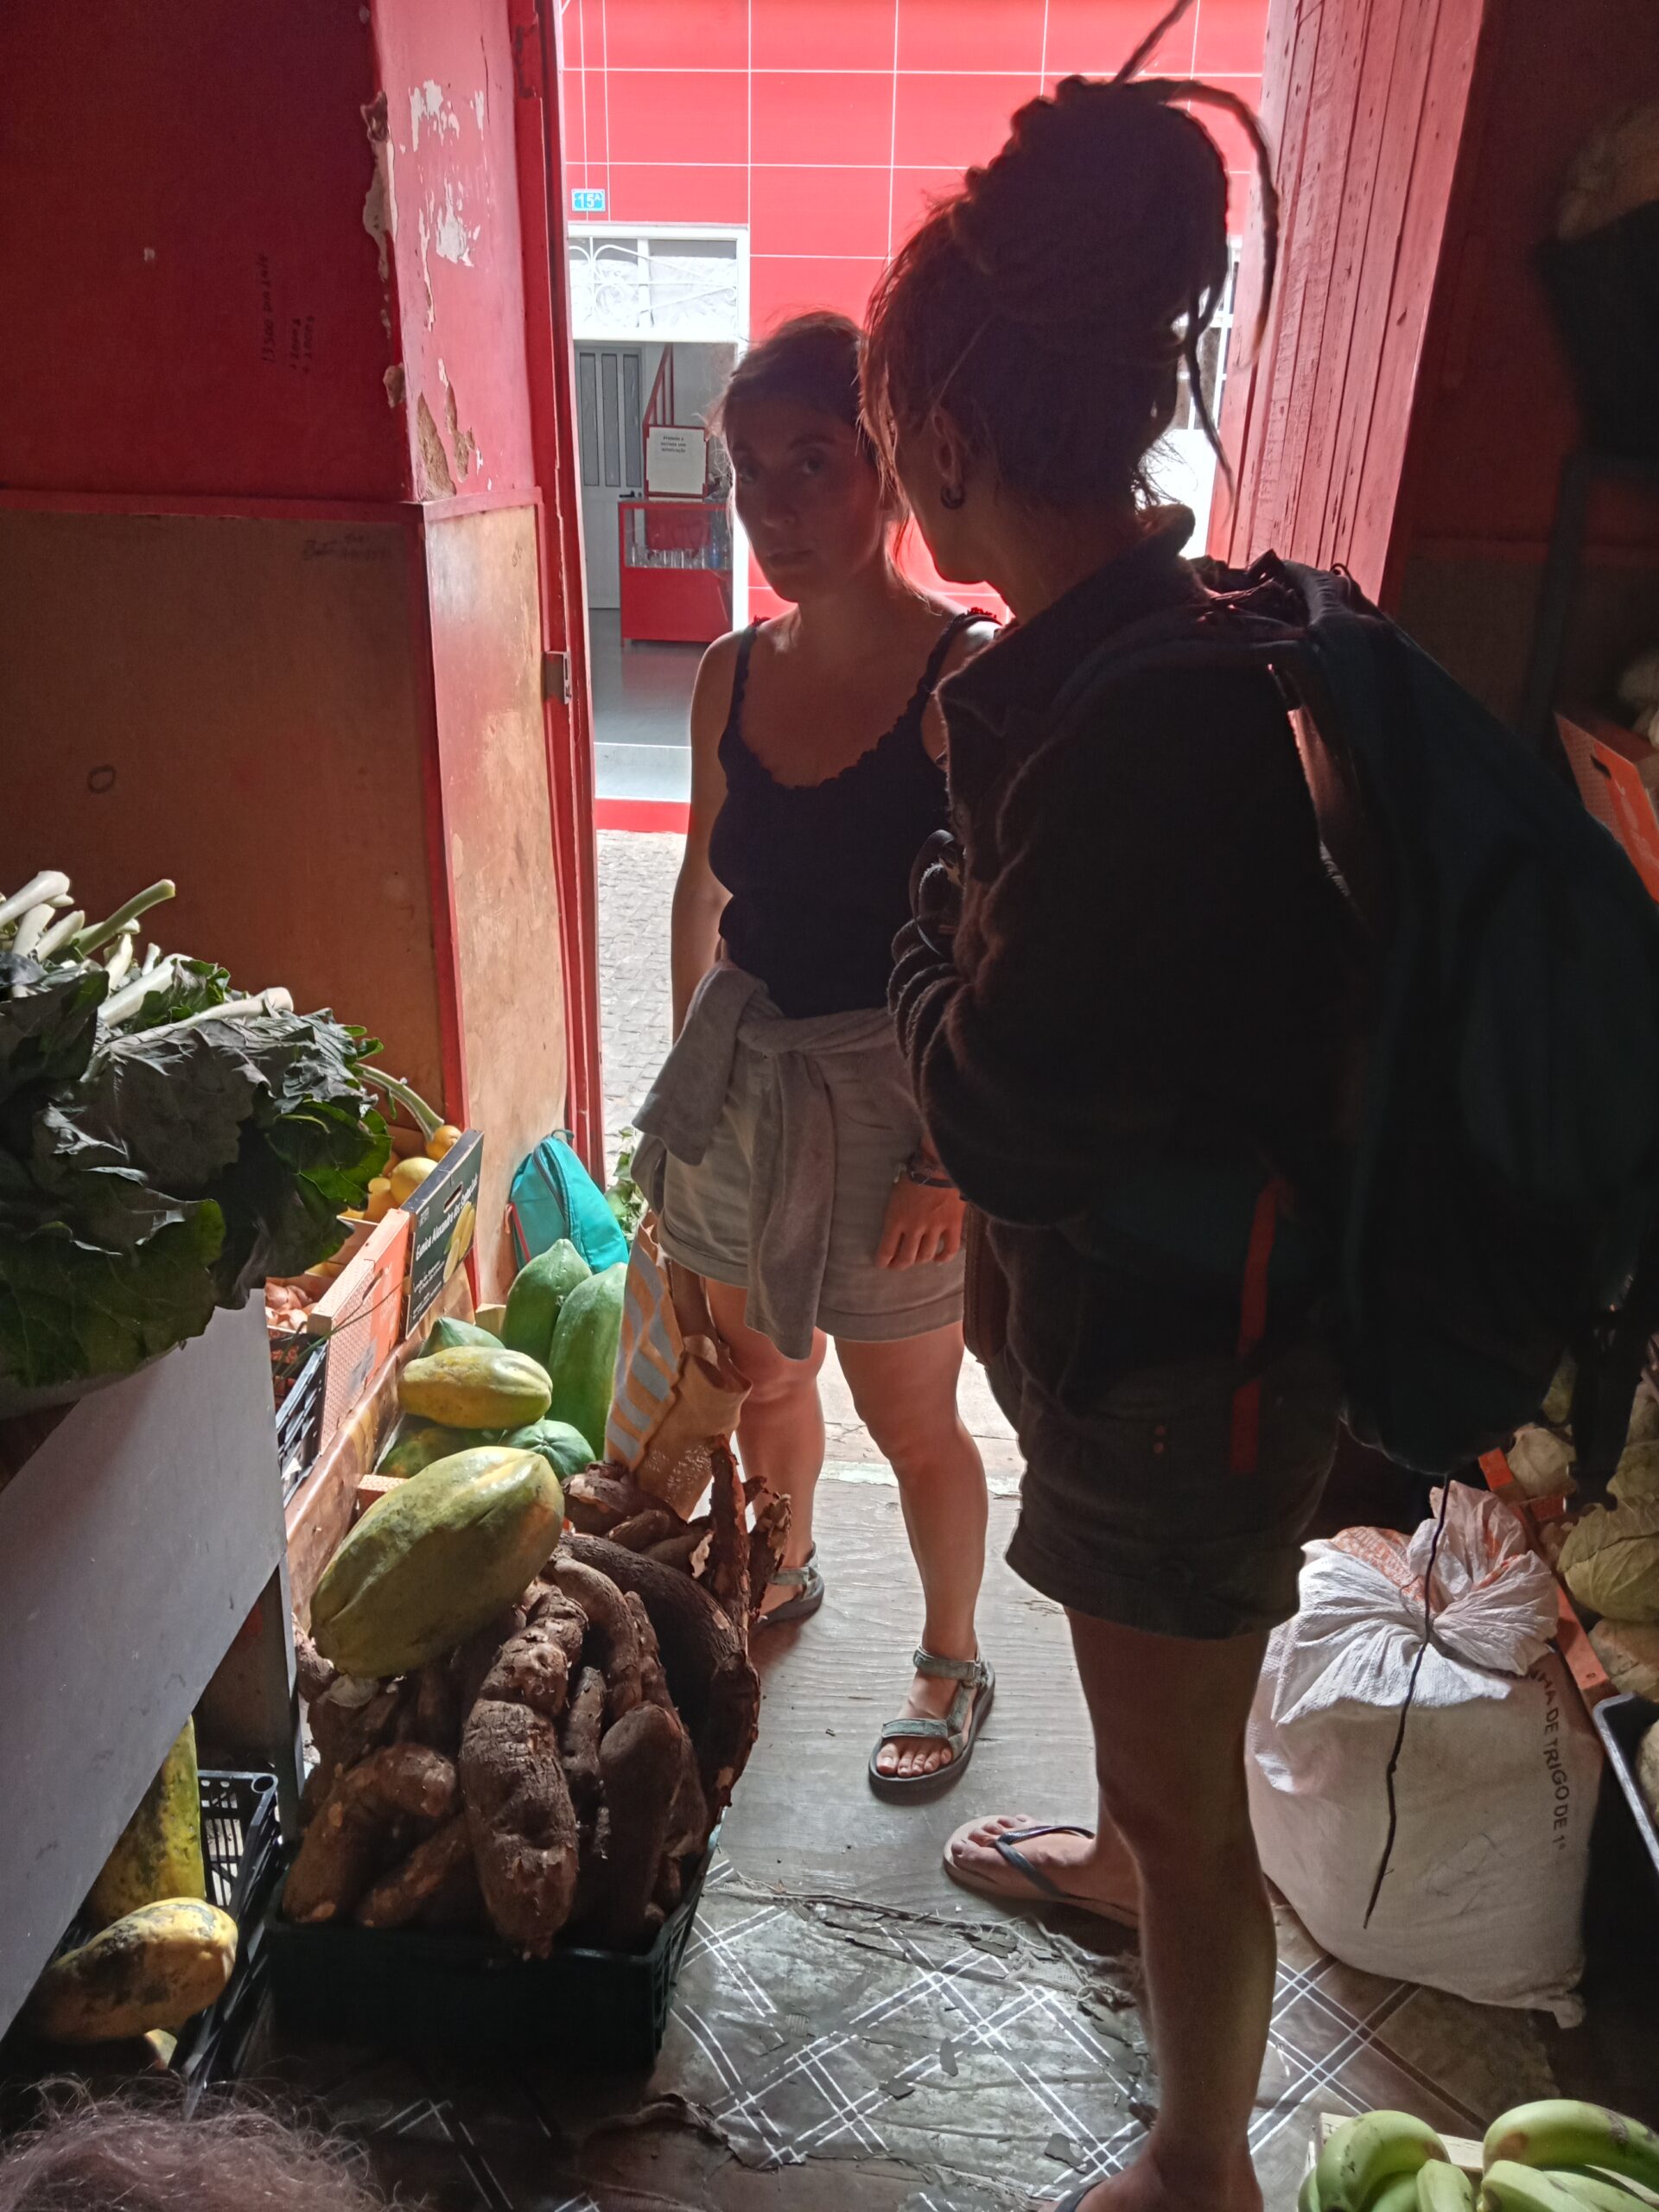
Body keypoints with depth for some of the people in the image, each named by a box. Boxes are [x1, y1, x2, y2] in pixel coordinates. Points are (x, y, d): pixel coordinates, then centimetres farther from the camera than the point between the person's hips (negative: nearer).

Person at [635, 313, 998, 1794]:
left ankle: (954, 1661, 38)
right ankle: (785, 1569, 52)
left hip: (886, 1086, -5)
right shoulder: (734, 675, 2)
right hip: (742, 1067, 6)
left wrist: (951, 1157, -17)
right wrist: (688, 1069, 14)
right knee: (765, 1367, 23)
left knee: (911, 1419, 11)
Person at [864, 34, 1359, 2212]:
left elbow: (988, 1110, -23)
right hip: (1124, 1286, 9)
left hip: (1180, 1338, -9)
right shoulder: (1163, 636, -1)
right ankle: (1121, 1854, 63)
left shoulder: (1137, 722, -31)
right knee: (1146, 1687, 34)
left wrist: (937, 925, -10)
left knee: (1183, 1784, 14)